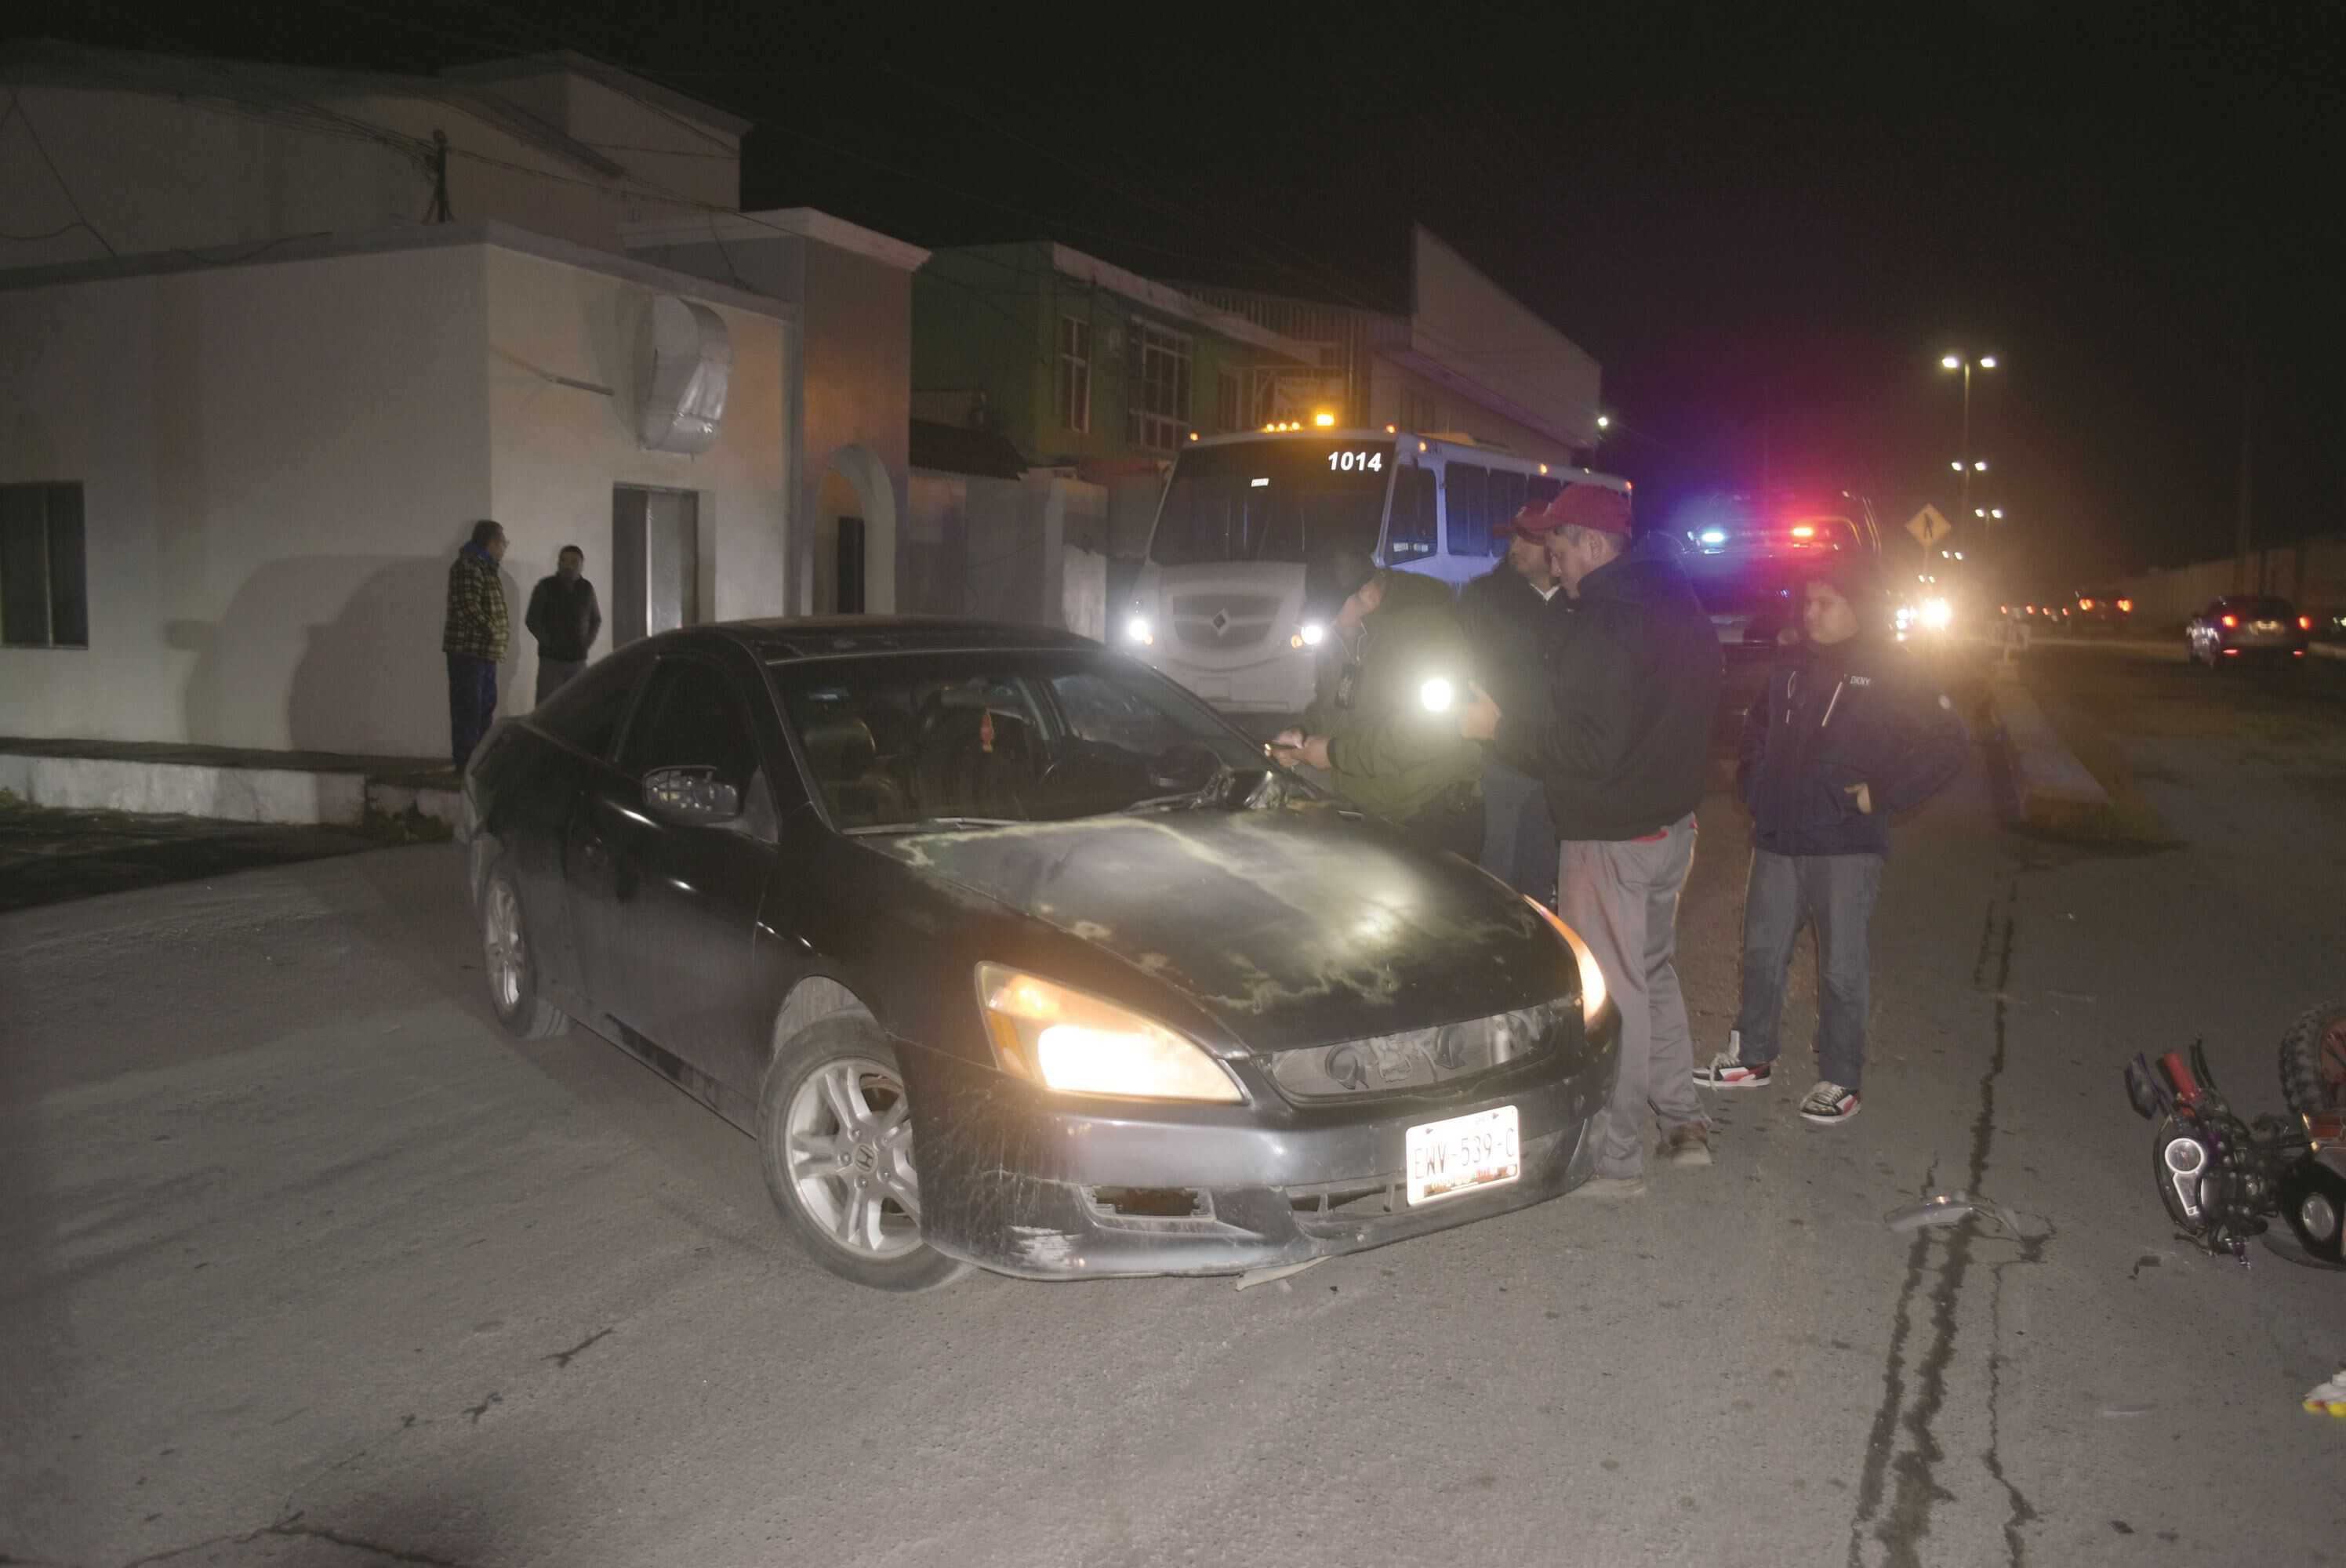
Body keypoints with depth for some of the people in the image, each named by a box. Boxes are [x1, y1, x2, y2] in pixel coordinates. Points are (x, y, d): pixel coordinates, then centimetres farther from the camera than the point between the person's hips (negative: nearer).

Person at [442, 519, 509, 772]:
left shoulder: (486, 567, 18)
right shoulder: (467, 566, -14)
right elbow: (468, 608, -22)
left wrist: (503, 627, 10)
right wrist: (493, 632, -16)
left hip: (486, 650, 10)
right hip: (468, 649, -10)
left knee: (486, 704, 15)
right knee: (468, 706, -8)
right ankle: (465, 762, -6)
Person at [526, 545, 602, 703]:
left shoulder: (587, 589, 7)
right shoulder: (545, 586, -2)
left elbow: (596, 619, 18)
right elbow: (531, 620, -2)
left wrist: (587, 643, 5)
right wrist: (548, 643, -7)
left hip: (578, 659, 3)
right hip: (551, 659, -3)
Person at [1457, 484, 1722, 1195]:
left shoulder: (1600, 623, -22)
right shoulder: (1679, 606, 9)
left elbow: (1587, 748, -26)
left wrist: (1498, 726, -19)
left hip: (1610, 836, -10)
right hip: (1673, 822, 10)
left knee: (1612, 991, 0)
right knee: (1655, 971, 22)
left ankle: (1615, 1159, 9)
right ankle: (1684, 1123, 30)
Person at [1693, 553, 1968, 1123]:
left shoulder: (1892, 673, -7)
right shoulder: (1794, 662, 10)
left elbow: (1947, 745, -8)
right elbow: (1758, 727, 27)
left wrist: (1882, 794, -12)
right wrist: (1753, 783, 15)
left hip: (1846, 846, -5)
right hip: (1777, 840, 6)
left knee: (1841, 969, 2)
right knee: (1763, 953, 14)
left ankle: (1839, 1082, 14)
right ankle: (1752, 1056, 29)